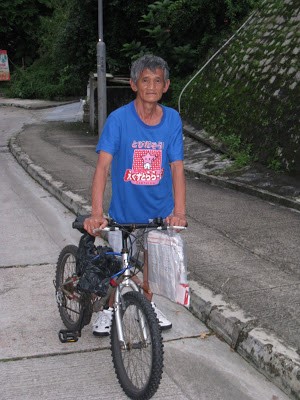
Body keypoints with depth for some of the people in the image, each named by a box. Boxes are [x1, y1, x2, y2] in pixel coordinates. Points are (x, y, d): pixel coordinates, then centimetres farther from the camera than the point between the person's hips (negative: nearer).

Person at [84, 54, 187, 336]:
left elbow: (177, 168, -12)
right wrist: (96, 214, -34)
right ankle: (109, 308, 38)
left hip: (160, 210, 2)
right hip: (124, 210, -2)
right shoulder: (119, 119, -17)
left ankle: (147, 303, 44)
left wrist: (179, 212, -24)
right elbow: (103, 166, -24)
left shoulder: (172, 119, -10)